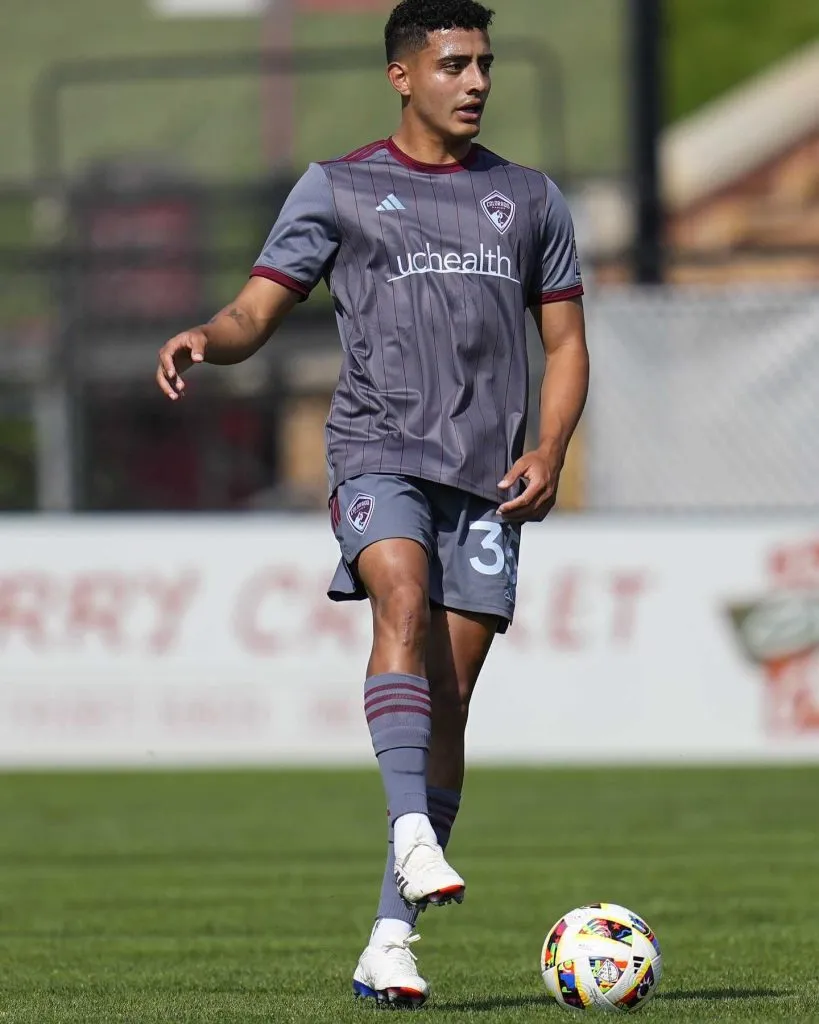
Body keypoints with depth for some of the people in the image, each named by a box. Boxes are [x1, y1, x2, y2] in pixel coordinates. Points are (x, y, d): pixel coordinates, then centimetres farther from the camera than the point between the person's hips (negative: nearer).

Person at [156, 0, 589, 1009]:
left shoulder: (529, 199, 17)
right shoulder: (337, 188, 9)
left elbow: (566, 341, 19)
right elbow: (258, 311, 7)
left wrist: (549, 450, 1)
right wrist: (206, 336, -17)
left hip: (487, 475, 2)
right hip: (378, 453, -2)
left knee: (448, 697, -2)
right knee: (404, 599, -32)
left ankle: (390, 937, 1)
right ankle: (411, 832, -42)